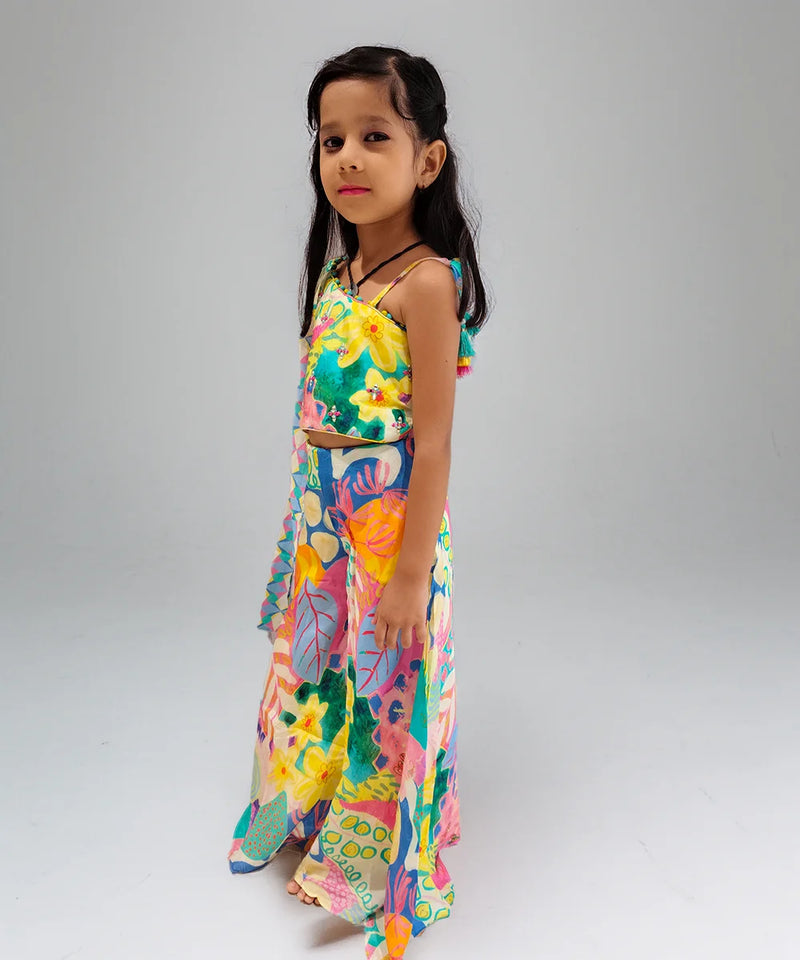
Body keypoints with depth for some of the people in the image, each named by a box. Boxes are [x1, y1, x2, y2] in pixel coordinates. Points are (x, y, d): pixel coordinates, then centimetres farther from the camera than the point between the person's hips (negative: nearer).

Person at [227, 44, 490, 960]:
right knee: (319, 671, 21)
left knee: (384, 689, 8)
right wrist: (303, 528, 15)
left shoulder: (425, 283, -17)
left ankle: (373, 863, 30)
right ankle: (313, 818, 45)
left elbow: (433, 442, -19)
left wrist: (413, 570, -18)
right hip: (322, 520, 8)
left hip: (391, 525, -7)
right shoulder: (334, 273, 7)